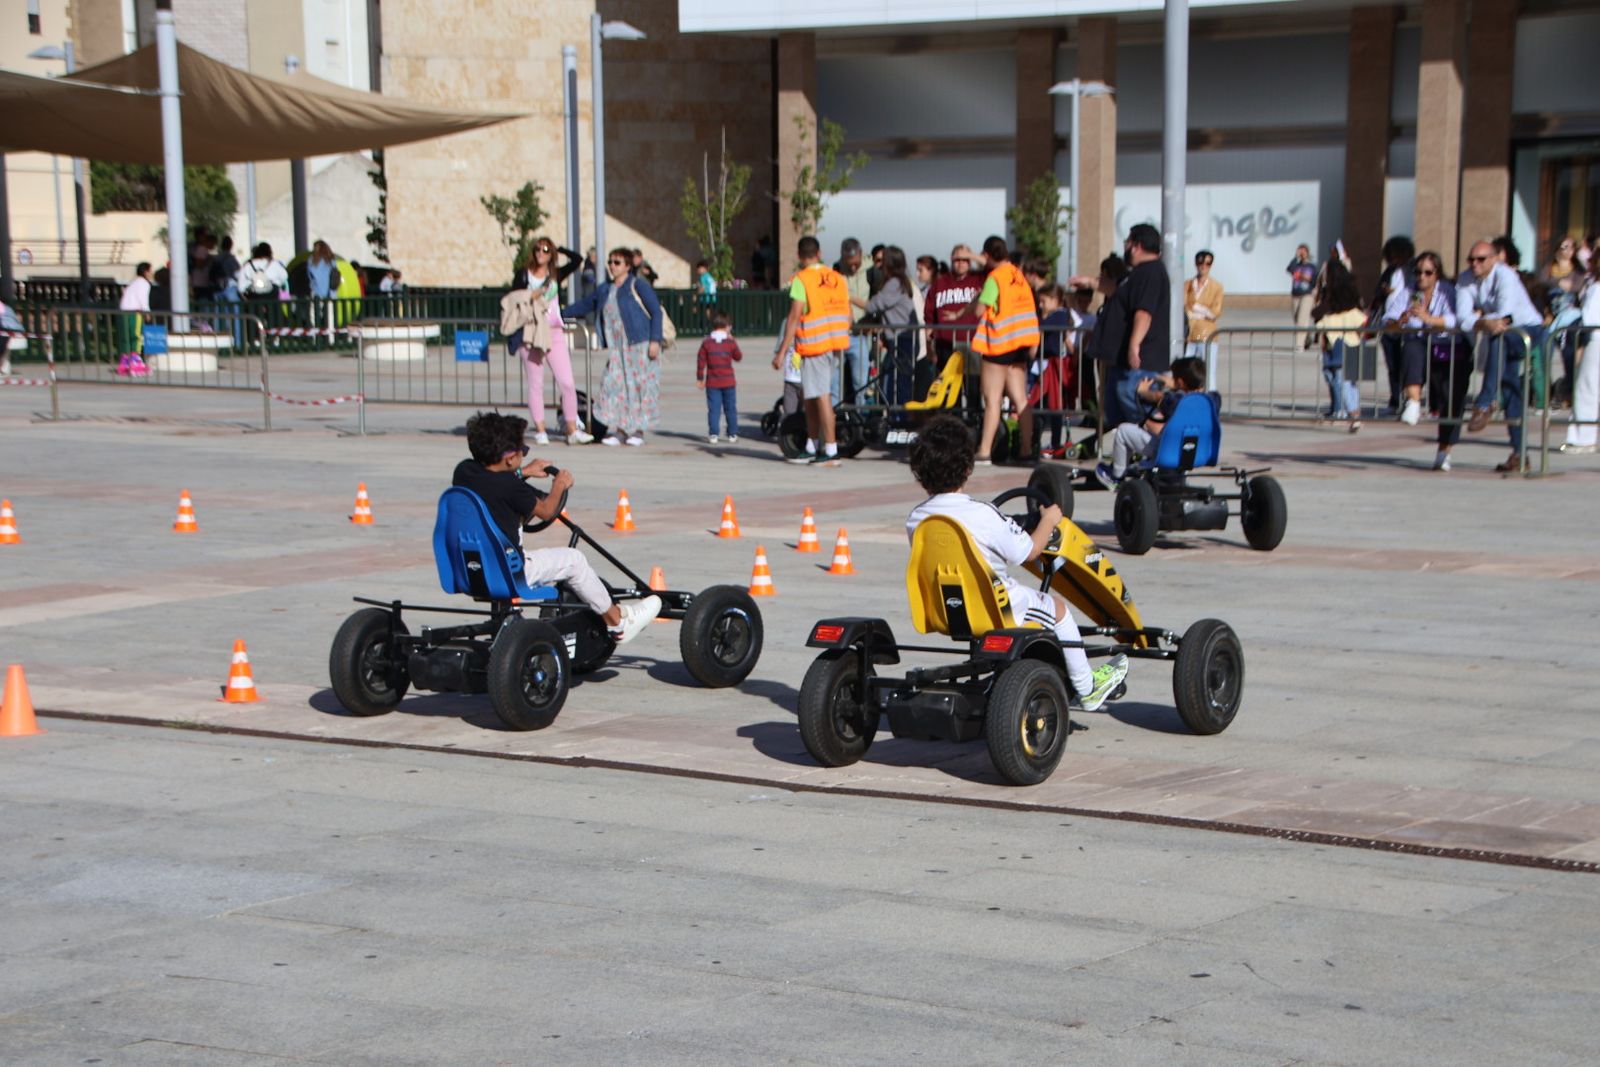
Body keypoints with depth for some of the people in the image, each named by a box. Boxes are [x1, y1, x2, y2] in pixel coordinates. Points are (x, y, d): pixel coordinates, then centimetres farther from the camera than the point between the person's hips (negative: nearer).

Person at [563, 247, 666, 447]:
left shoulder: (637, 285, -2)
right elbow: (585, 305, 30)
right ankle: (619, 430, -1)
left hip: (640, 345, -5)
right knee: (614, 385, -4)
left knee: (639, 385, -4)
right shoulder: (605, 289, 16)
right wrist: (561, 314, 28)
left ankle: (638, 430, 4)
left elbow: (656, 312, -5)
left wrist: (655, 340, -13)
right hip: (617, 348, 5)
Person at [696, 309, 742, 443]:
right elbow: (738, 357, 11)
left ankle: (713, 435, -4)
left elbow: (701, 360, -2)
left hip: (712, 382, 0)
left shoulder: (706, 342, -2)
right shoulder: (731, 342, -3)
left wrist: (700, 378, 6)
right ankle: (732, 434, 9)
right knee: (730, 408, 8)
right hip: (728, 382, 0)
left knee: (713, 409, 0)